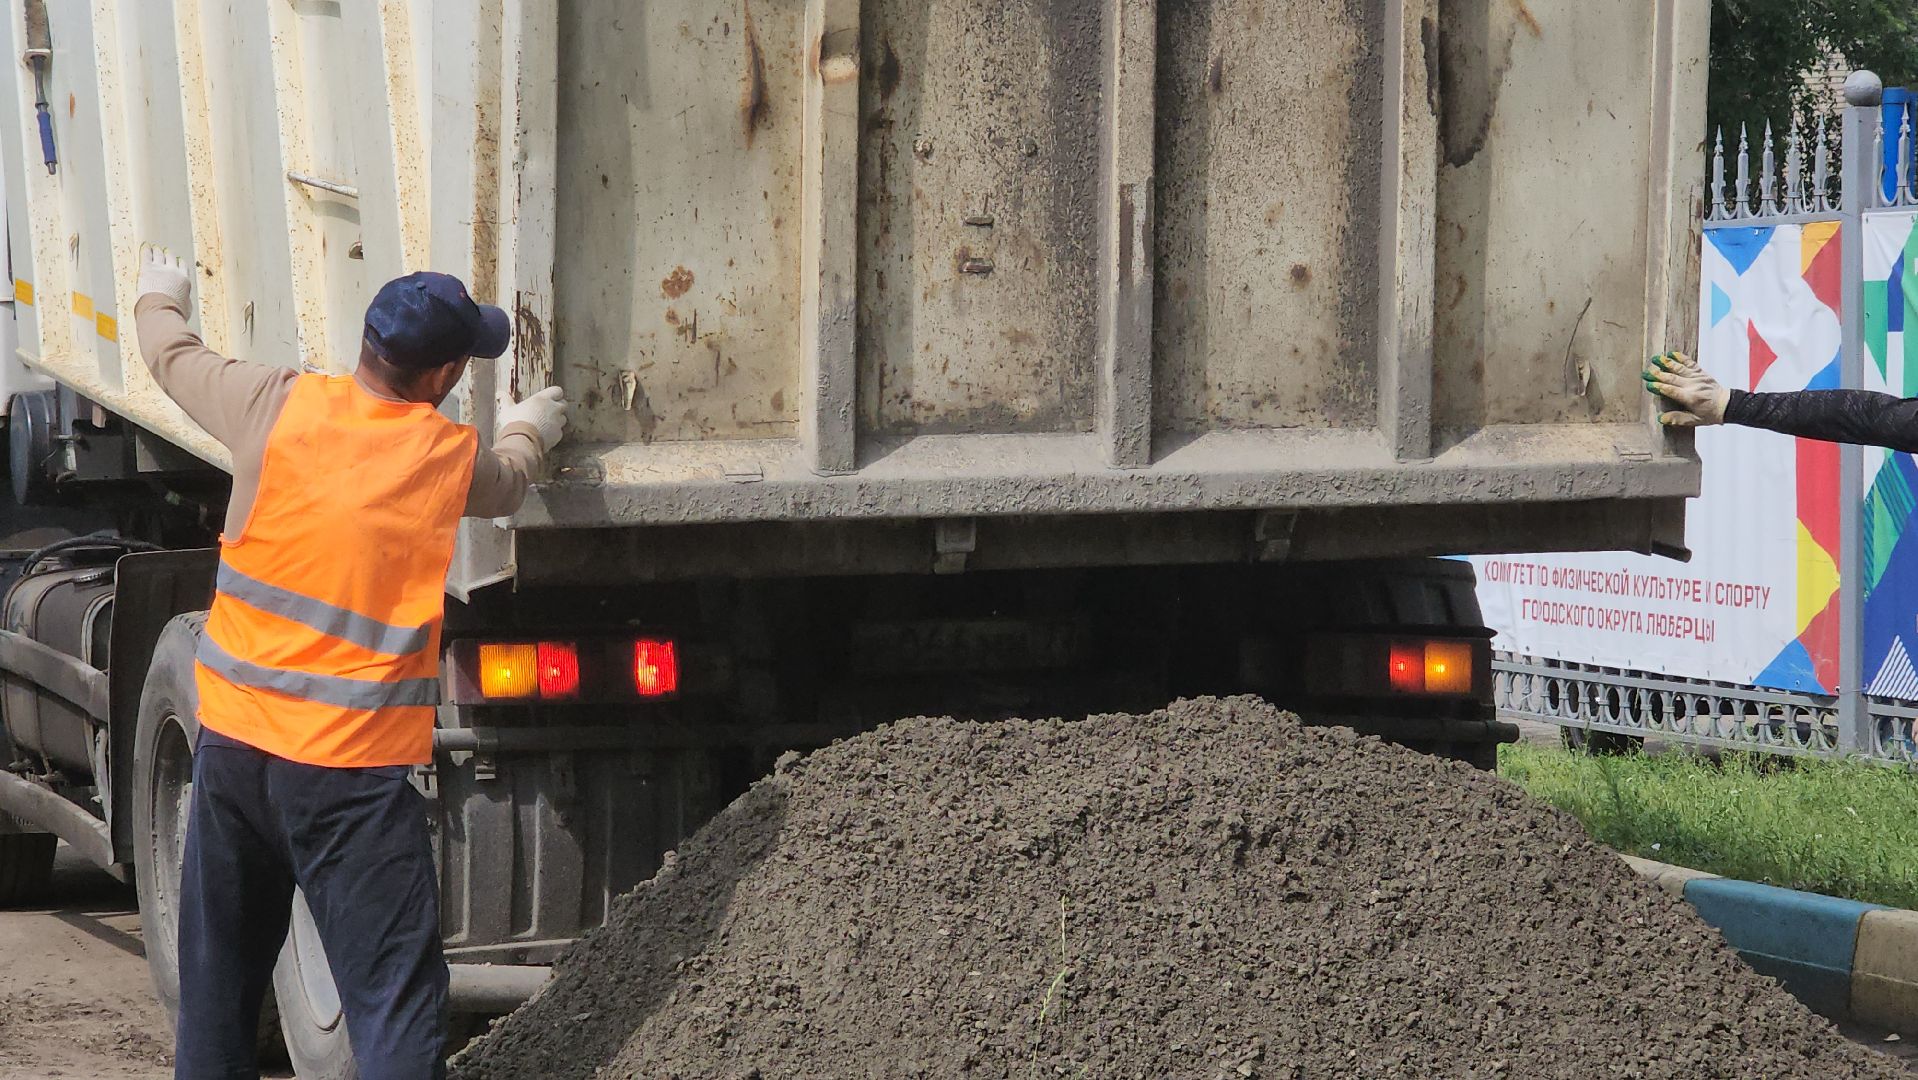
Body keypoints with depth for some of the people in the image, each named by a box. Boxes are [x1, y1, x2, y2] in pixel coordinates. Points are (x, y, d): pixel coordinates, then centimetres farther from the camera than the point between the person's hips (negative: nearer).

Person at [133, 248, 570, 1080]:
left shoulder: (278, 408, -3)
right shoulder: (453, 459, -4)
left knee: (218, 979, 19)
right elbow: (508, 480, 22)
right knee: (395, 995, -6)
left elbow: (174, 361, 17)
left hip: (232, 737, 4)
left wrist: (159, 298, 40)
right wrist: (530, 428, 46)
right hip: (353, 765, -4)